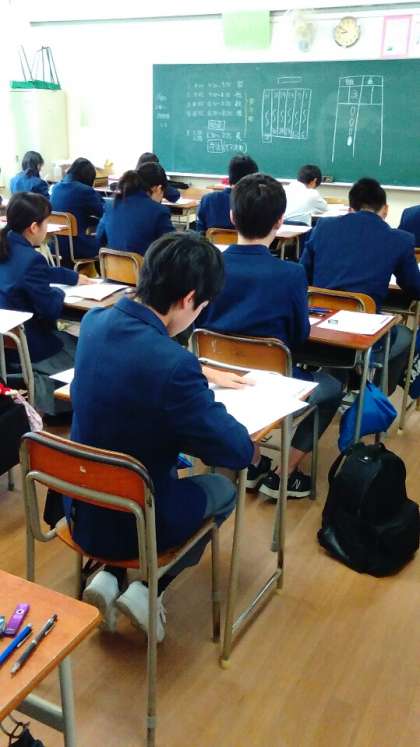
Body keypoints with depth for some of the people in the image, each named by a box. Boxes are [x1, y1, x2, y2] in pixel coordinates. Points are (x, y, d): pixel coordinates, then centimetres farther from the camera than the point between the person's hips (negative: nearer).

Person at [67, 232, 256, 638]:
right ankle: (146, 589, 12)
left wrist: (196, 381, 14)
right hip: (134, 521, -6)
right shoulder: (173, 363, -32)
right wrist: (210, 405, -3)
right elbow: (239, 452, -22)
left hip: (82, 509, 6)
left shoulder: (95, 322, -9)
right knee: (224, 488, 22)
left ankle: (108, 578, 20)